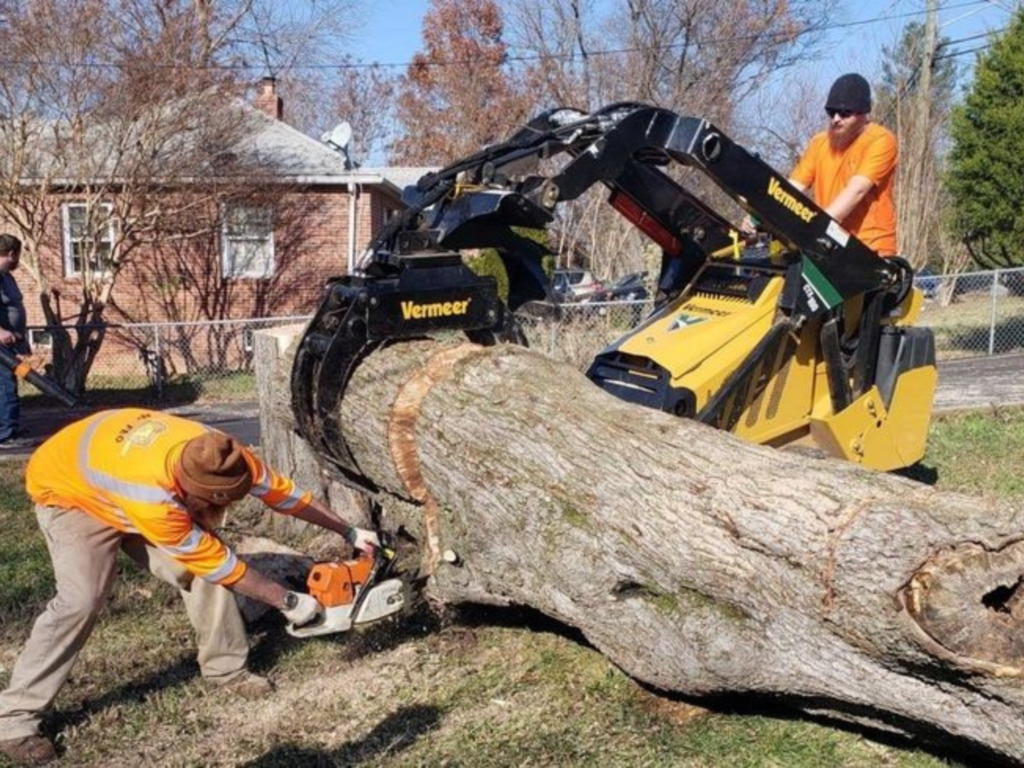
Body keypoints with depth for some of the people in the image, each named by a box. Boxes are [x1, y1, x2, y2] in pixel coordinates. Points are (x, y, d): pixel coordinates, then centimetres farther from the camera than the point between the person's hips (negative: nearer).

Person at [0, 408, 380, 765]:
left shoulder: (218, 455, -29)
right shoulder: (151, 497, -45)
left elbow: (280, 489, -12)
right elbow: (220, 565, -33)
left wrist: (349, 532, -3)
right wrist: (289, 602, -22)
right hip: (68, 492, -6)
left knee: (201, 565, -7)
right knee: (82, 599, -23)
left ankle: (225, 668, 9)